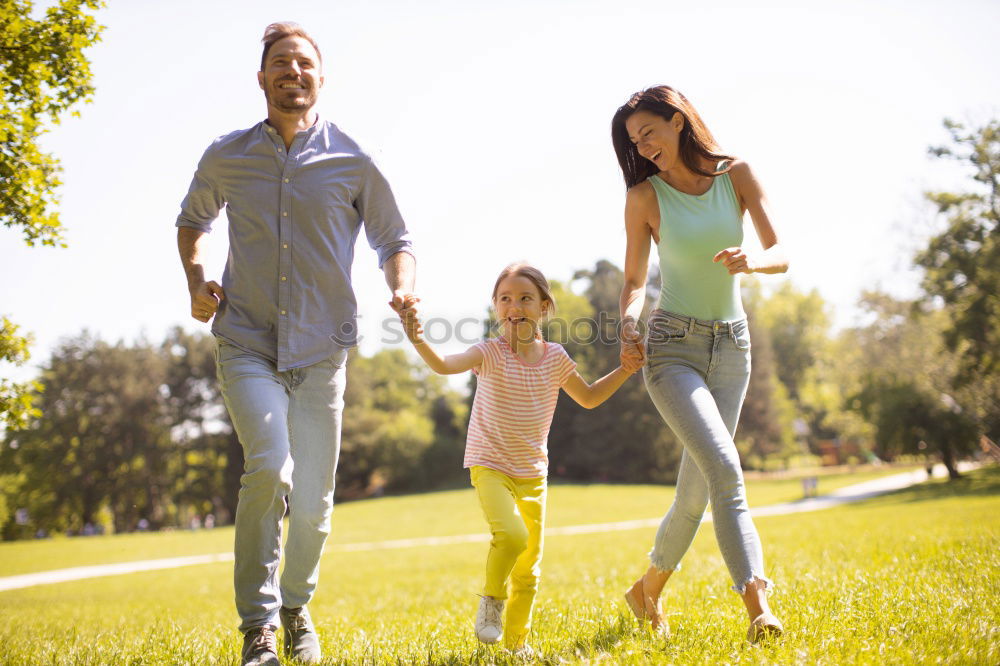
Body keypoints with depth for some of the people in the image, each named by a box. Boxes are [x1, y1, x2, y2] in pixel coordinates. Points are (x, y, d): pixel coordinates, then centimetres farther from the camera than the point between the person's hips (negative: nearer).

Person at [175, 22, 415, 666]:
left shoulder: (352, 161, 1)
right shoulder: (226, 157, 5)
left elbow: (394, 241, 11)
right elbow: (193, 219, 25)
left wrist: (403, 289, -11)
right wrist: (196, 280, 6)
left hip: (321, 352, 1)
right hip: (247, 345, 0)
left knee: (313, 507, 0)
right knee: (269, 467, -25)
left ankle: (297, 605, 32)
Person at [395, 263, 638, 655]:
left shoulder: (554, 357, -1)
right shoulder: (491, 353, -14)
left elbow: (589, 398, 15)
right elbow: (446, 365, -33)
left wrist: (625, 369, 5)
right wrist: (420, 343, -52)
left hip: (533, 473, 4)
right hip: (491, 466, -4)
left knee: (529, 567, 10)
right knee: (512, 535, -28)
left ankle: (516, 640, 29)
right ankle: (492, 598, 1)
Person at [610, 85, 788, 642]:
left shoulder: (737, 174, 0)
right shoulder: (645, 196, -4)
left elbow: (781, 255, -4)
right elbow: (635, 282, 3)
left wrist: (752, 260, -26)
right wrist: (629, 325, -17)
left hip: (731, 346, 3)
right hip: (672, 346, -3)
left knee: (697, 488, 8)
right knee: (724, 468, -23)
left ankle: (650, 589, 29)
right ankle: (758, 605, -26)